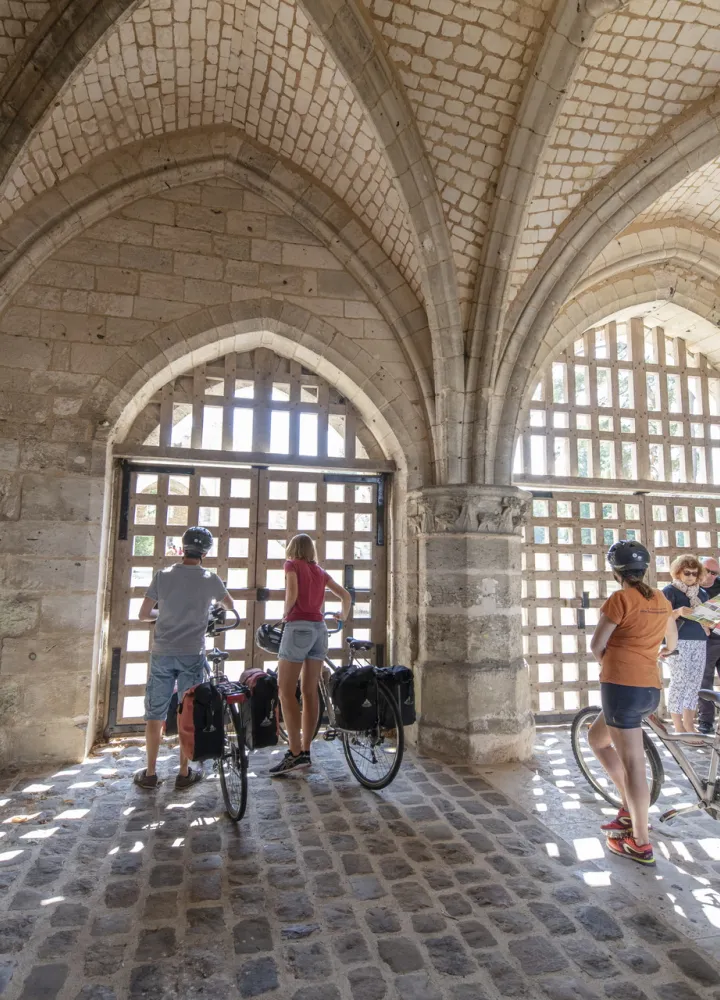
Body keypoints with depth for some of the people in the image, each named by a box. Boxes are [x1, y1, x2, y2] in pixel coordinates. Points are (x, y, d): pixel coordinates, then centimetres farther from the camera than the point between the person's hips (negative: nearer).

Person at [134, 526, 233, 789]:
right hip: (192, 654, -1)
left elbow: (143, 614, 2)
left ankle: (150, 773, 19)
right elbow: (229, 605, 15)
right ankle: (184, 773, 18)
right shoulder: (210, 579, -4)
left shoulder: (163, 575, -2)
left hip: (162, 654, 1)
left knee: (155, 715, 11)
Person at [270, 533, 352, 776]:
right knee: (310, 692, 8)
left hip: (298, 627, -6)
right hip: (319, 628, 6)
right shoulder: (320, 571, 17)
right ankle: (306, 751, 13)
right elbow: (346, 595, 19)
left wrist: (285, 614, 2)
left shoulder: (292, 565, 2)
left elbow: (292, 593, -14)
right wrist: (343, 616, 36)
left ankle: (295, 753, -9)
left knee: (286, 691, -5)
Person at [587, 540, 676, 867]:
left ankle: (641, 844, 10)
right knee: (596, 737, 23)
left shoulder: (620, 598, -11)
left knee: (633, 763, 1)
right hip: (651, 688, 8)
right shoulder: (661, 600, 10)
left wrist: (607, 664, 13)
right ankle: (631, 809, 23)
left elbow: (596, 646, -8)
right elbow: (672, 643, 26)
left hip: (622, 686, -8)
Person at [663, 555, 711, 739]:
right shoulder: (669, 590, -3)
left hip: (700, 642, 6)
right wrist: (678, 612, -29)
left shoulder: (702, 593, 16)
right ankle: (678, 728, 1)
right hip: (679, 642, -6)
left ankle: (689, 726, 15)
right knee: (679, 683, -5)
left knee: (694, 683, 7)